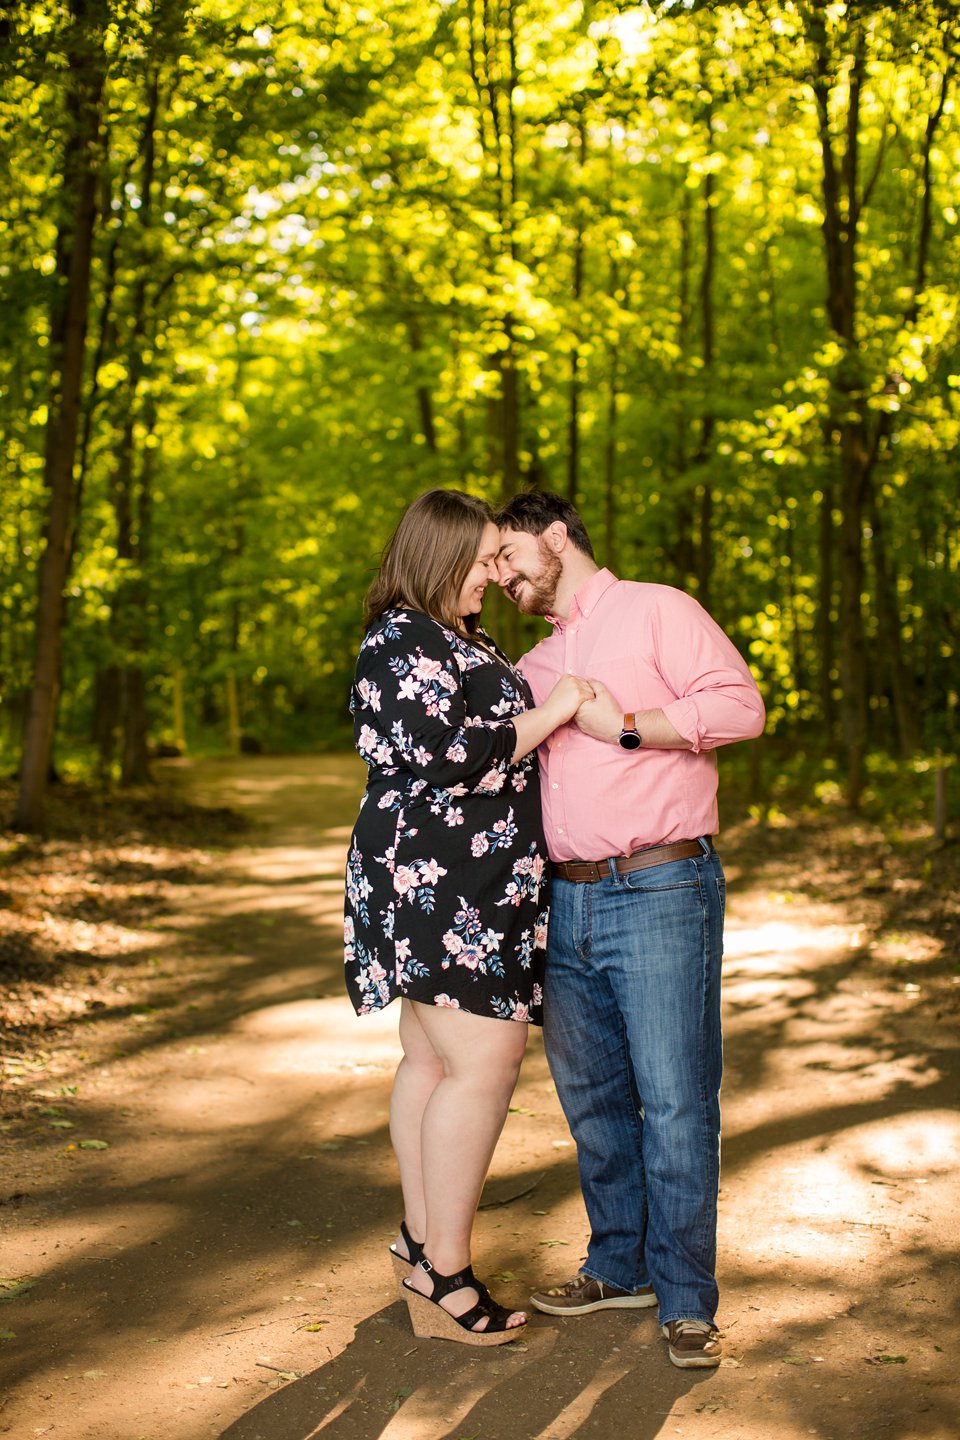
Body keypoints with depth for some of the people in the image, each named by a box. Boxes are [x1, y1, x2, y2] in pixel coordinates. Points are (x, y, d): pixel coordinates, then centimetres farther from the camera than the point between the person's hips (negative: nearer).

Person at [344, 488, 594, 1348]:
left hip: (471, 889, 10)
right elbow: (453, 757, -20)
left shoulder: (456, 644, 21)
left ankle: (423, 1241, 20)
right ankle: (445, 1272, -4)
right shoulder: (400, 644, -12)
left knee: (433, 1062, 12)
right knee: (484, 1063, -11)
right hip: (434, 882, -10)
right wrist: (551, 711, -12)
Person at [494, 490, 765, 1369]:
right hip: (568, 901, 7)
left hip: (661, 892, -7)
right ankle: (621, 1268, 26)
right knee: (591, 1096, 11)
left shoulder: (656, 610, 1)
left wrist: (626, 723, -14)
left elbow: (740, 703, -12)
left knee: (674, 1099, -5)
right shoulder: (534, 668, 21)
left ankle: (686, 1301, 6)